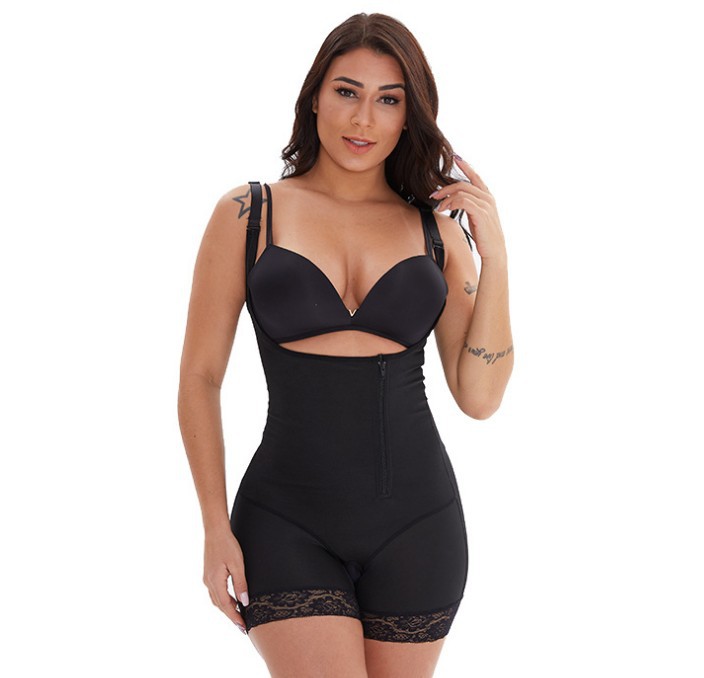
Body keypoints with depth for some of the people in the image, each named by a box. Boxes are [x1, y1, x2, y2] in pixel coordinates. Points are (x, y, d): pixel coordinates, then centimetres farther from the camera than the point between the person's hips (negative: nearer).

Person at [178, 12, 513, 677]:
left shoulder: (437, 226, 7)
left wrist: (493, 255, -5)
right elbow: (200, 377, 2)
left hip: (417, 522, 3)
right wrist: (217, 529, -3)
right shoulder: (248, 214, 1)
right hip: (289, 521, -2)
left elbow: (479, 397, 3)